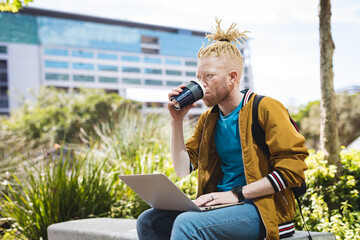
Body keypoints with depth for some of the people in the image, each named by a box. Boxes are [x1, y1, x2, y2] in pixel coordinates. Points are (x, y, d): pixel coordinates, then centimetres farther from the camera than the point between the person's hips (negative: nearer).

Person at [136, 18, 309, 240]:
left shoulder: (266, 109, -6)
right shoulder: (208, 119, 15)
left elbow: (292, 169, -14)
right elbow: (183, 168, 10)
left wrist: (237, 194, -18)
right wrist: (177, 120, 2)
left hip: (262, 209, -7)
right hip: (221, 205, 7)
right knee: (148, 221, -10)